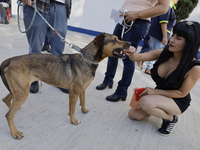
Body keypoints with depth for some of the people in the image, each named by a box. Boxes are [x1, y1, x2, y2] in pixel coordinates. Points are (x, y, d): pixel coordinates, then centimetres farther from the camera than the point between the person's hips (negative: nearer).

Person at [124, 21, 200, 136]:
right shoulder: (163, 54, -14)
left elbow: (182, 93, -18)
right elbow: (139, 57, -16)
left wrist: (155, 91, -23)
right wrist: (132, 54, -40)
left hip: (178, 101, -5)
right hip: (159, 95, 5)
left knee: (145, 102, -32)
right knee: (133, 114, -2)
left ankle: (172, 118, -3)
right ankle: (160, 109, 21)